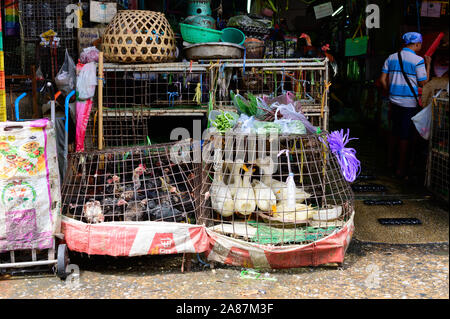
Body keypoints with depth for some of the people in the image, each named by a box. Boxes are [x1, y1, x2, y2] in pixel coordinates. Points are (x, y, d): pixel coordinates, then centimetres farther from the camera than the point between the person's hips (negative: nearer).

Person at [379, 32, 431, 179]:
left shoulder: (391, 58, 5)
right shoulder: (418, 60, -12)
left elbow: (383, 79, 6)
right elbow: (423, 83, -7)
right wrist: (428, 65, 3)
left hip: (394, 100, 6)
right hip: (410, 102, -6)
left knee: (395, 132, 19)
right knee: (406, 135, 2)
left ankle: (391, 161, 30)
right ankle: (401, 169, 7)